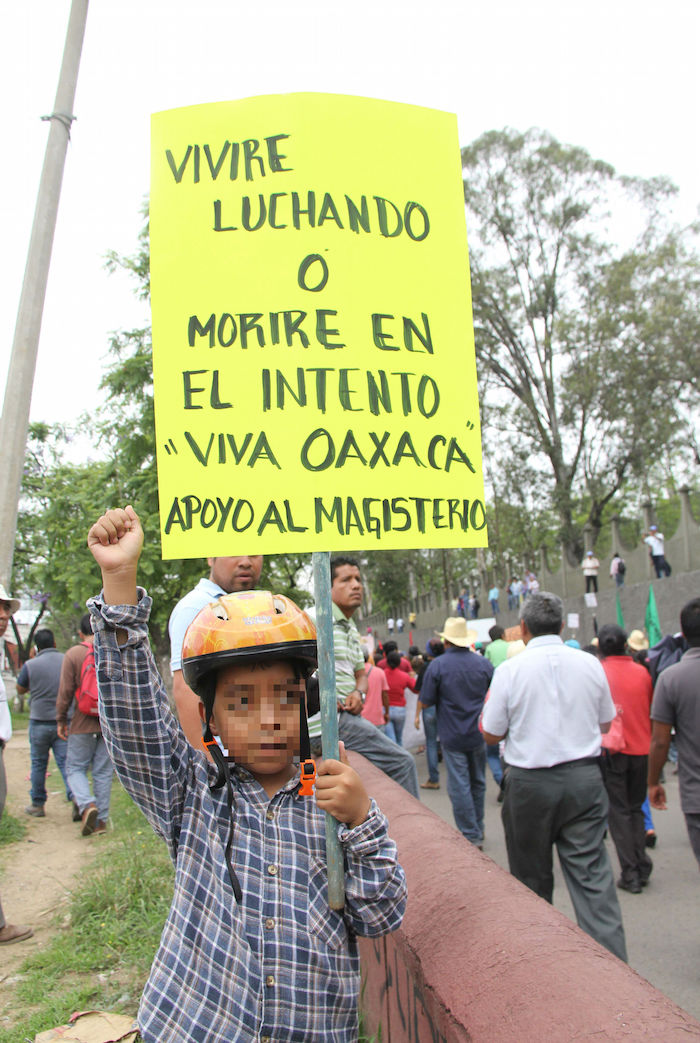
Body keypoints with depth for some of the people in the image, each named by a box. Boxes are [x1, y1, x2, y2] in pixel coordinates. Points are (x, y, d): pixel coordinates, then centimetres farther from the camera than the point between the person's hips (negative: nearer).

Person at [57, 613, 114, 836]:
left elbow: (65, 690, -4)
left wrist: (61, 720, 6)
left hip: (83, 724, -2)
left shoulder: (73, 654, -4)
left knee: (75, 767, 9)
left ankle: (86, 805, -15)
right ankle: (101, 820, 10)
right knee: (104, 772, 8)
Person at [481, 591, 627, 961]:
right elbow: (605, 723, 12)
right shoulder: (590, 664, -1)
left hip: (530, 782, -2)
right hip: (584, 778, 2)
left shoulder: (510, 670, -10)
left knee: (532, 881, 14)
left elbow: (491, 734, -5)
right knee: (593, 875, 5)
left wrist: (490, 704, 12)